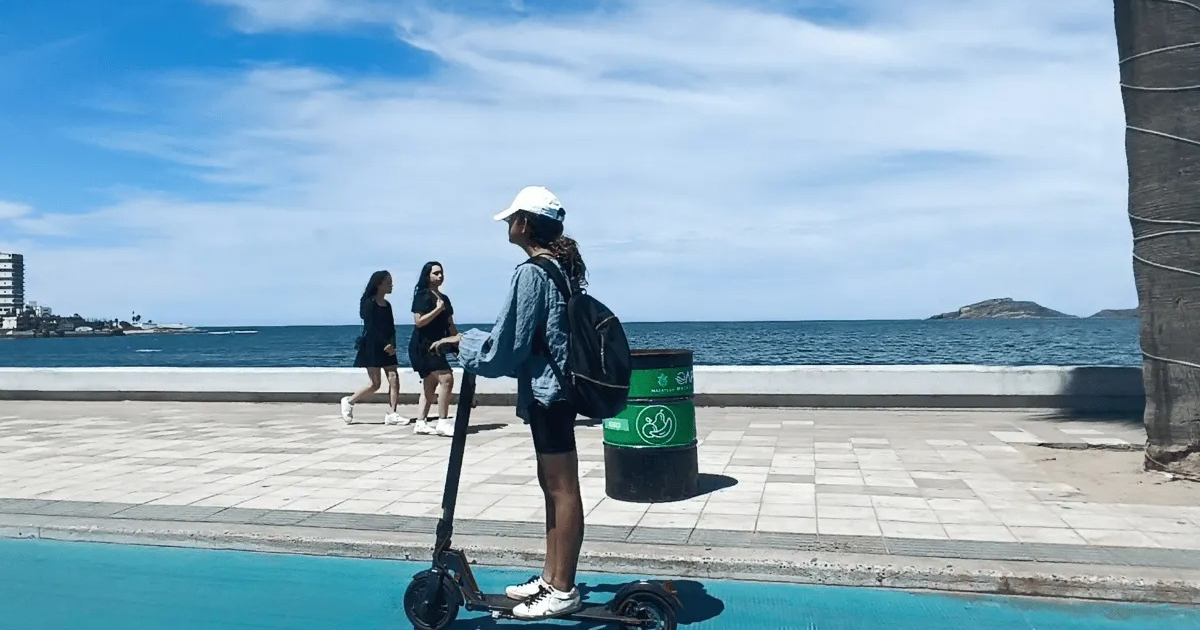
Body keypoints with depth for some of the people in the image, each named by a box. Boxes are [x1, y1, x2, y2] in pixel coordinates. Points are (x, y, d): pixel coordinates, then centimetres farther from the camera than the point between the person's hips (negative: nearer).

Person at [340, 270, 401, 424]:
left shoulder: (387, 305, 14)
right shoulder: (369, 303, -7)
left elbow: (391, 328, 9)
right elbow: (371, 328, -13)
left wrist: (391, 345, -9)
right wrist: (386, 344, -17)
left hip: (386, 347, 7)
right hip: (372, 347, -7)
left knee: (394, 378, -6)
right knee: (375, 384, -6)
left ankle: (391, 414, -4)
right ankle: (349, 401, 15)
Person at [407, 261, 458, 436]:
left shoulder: (444, 298, 16)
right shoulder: (422, 295, -8)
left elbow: (450, 325, 18)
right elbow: (419, 321, -18)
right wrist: (437, 309, -21)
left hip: (435, 346, 9)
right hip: (423, 346, -9)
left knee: (430, 384, 8)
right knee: (446, 378, -18)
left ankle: (421, 423, 13)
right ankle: (443, 423, -15)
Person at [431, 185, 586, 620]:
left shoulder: (532, 273, -17)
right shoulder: (560, 265, 13)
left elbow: (507, 344, -15)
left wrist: (463, 342, 0)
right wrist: (479, 341, 19)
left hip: (546, 392, -10)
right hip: (556, 387, 10)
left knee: (562, 489, -1)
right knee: (553, 485, 16)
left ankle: (563, 591, 10)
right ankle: (551, 577, 28)